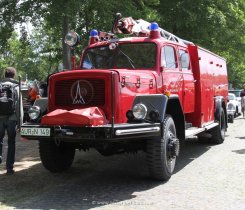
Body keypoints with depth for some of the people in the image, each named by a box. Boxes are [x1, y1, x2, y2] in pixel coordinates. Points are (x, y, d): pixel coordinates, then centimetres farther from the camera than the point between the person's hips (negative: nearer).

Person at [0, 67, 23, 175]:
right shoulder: (16, 86, -1)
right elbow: (19, 105, -3)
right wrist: (20, 121, 1)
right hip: (12, 118, -1)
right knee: (11, 143, 8)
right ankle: (9, 167, 10)